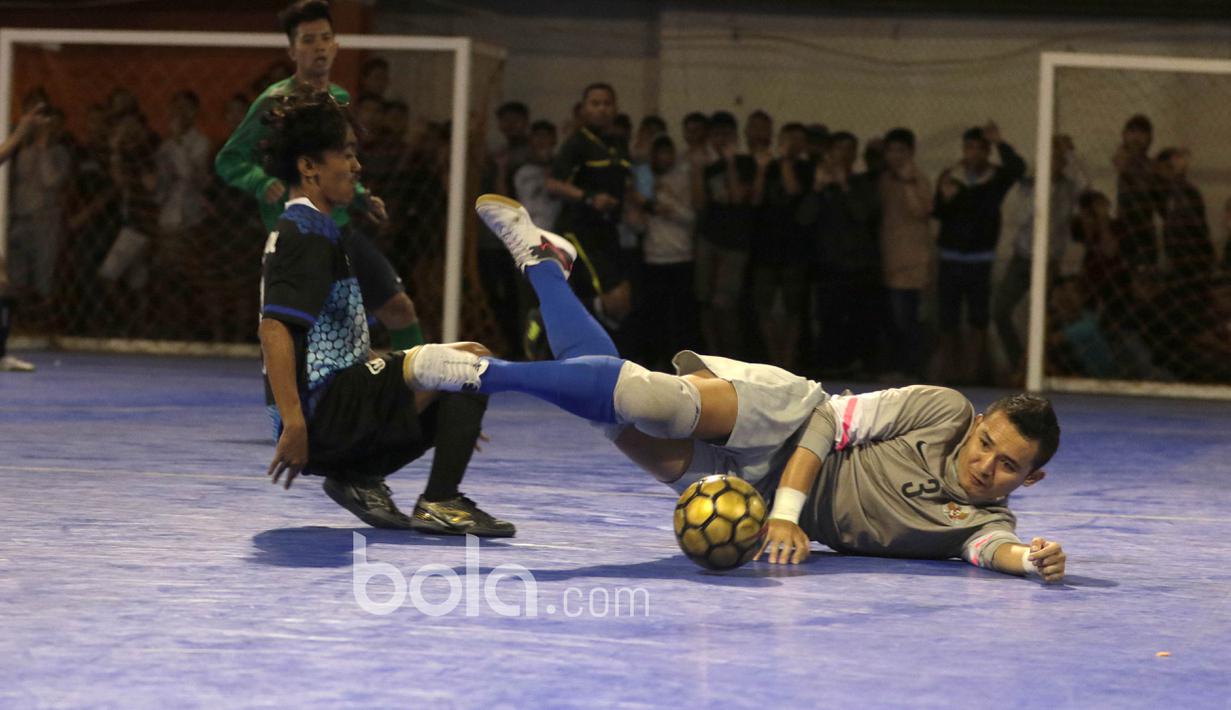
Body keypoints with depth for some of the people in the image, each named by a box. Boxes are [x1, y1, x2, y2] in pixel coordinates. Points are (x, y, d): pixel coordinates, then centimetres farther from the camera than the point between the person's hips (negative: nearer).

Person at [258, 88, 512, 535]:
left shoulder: (308, 228, 21)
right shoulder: (307, 232, -11)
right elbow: (275, 331, -23)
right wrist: (294, 422, -30)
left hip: (336, 407, 10)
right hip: (324, 413, -10)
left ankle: (358, 477, 8)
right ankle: (438, 503, -14)